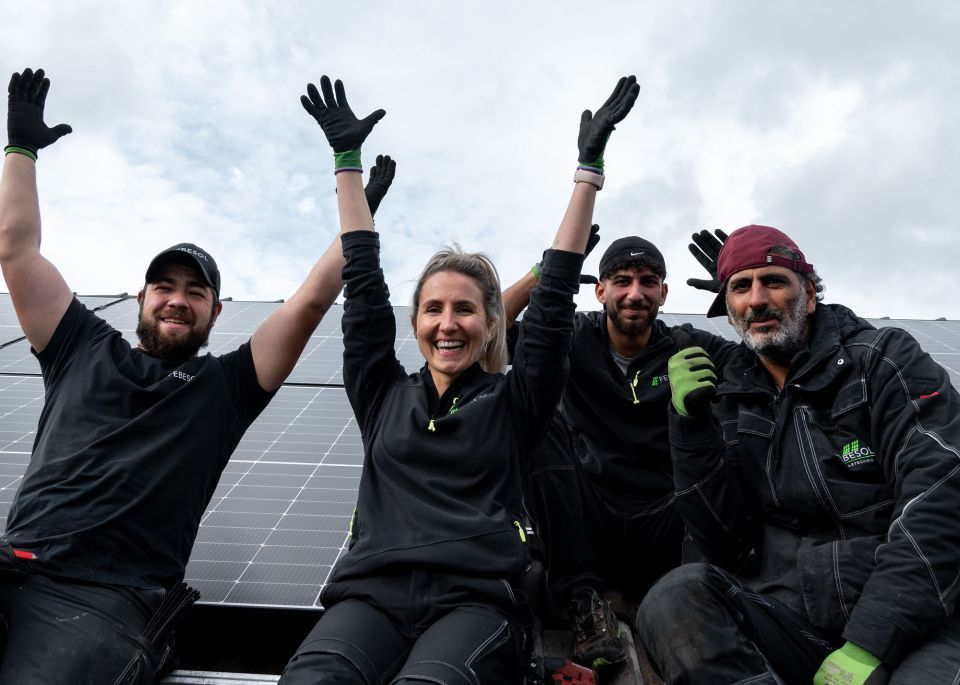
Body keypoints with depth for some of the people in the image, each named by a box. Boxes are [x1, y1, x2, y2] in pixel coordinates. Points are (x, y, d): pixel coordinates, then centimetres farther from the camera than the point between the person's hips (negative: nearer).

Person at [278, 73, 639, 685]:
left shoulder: (512, 405, 15)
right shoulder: (384, 396, 20)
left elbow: (555, 297, 11)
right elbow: (364, 281, 21)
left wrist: (590, 165, 11)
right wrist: (347, 158, 26)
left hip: (476, 599, -1)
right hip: (372, 592, 2)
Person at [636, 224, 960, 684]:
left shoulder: (883, 359, 3)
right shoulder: (730, 403, 12)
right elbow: (725, 545, 4)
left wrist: (869, 645, -20)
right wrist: (689, 425, -8)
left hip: (911, 624, -4)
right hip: (789, 619, 5)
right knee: (675, 598, -23)